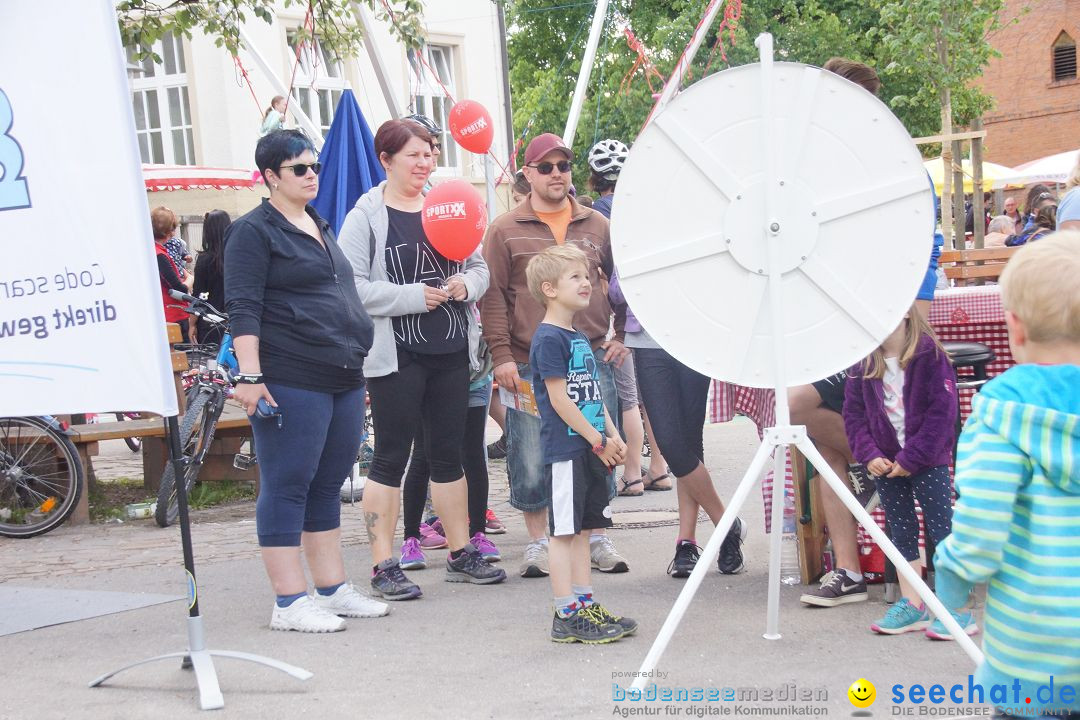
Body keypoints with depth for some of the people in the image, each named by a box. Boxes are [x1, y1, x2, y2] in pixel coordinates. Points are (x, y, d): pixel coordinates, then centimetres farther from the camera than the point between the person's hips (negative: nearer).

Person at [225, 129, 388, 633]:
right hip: (290, 382, -8)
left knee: (328, 486, 12)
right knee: (287, 486, -4)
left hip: (343, 378, 8)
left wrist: (356, 357, 25)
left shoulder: (321, 226, 20)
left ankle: (333, 590, 19)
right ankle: (289, 603, 0)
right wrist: (250, 376, -21)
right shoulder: (254, 231, -5)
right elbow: (243, 310, -12)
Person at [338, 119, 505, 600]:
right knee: (391, 457, -1)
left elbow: (479, 266, 18)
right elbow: (352, 287, -13)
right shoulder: (366, 216, -4)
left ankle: (461, 554, 21)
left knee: (449, 454, 12)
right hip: (395, 356, -5)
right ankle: (383, 566, 4)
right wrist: (415, 296, -17)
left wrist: (465, 284, -4)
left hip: (450, 352, 5)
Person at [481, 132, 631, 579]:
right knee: (530, 460, 2)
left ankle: (596, 537, 20)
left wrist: (622, 335, 11)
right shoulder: (505, 230, 2)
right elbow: (492, 296, -2)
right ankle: (538, 542, 16)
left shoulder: (597, 226, 11)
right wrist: (501, 354, -9)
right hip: (529, 365, -2)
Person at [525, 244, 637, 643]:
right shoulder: (548, 339, -12)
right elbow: (559, 399, -16)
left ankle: (586, 605, 18)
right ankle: (566, 615, 1)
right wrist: (598, 441, -13)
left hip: (590, 450, 9)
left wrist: (613, 435, 8)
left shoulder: (579, 338, 17)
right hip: (565, 450, -9)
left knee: (582, 529, 12)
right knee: (564, 531, -3)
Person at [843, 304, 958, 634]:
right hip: (885, 463, 5)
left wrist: (913, 457, -16)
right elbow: (853, 413, 7)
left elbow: (942, 411, -13)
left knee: (942, 530, -4)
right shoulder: (864, 362, 4)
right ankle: (912, 606, 18)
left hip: (927, 461, -5)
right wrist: (868, 454, -7)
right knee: (901, 533, 10)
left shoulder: (930, 355, -10)